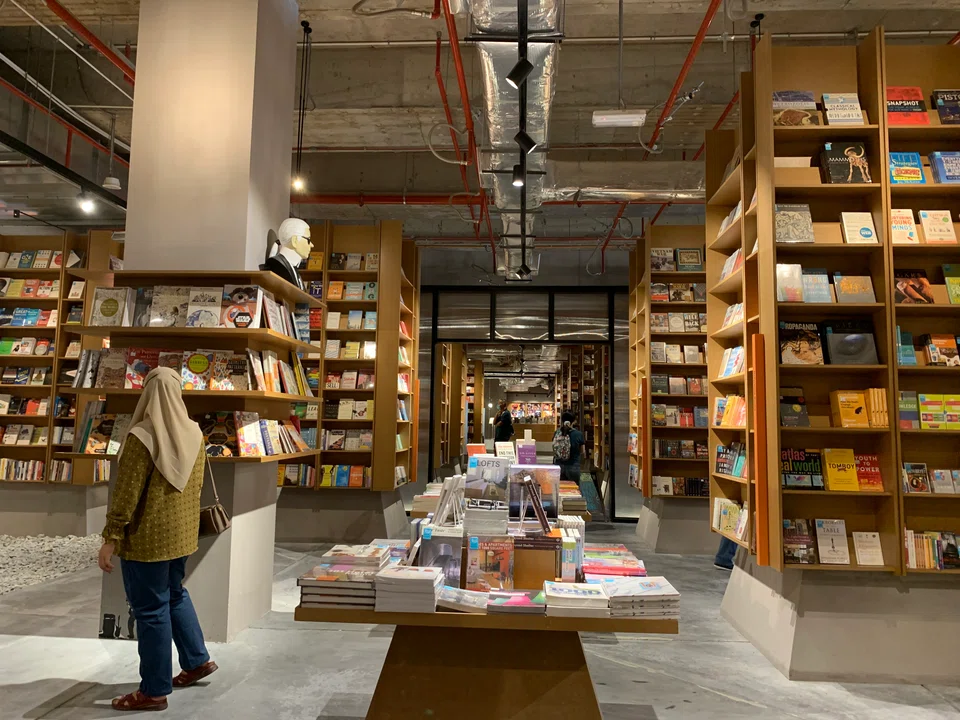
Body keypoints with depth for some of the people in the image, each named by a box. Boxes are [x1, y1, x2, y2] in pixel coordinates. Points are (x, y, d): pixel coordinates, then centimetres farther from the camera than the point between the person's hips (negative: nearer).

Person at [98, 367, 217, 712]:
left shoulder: (142, 436, -20)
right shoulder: (194, 432, 0)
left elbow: (126, 493, -18)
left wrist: (110, 538, -11)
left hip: (147, 536, -7)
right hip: (182, 531, 7)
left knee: (151, 609, 4)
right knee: (175, 594, 25)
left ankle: (154, 691, 17)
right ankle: (198, 660, 33)